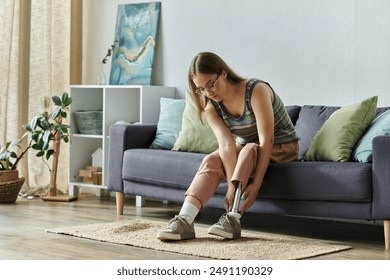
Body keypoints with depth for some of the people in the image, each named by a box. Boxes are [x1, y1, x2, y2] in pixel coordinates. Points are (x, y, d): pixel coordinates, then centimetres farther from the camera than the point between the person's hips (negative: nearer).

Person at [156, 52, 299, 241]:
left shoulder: (256, 90, -26)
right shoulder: (211, 108, -10)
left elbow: (266, 140, -31)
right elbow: (226, 144, -23)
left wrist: (256, 184, -38)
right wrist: (232, 185, -38)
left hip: (282, 148, -4)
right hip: (245, 151, 5)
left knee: (249, 149, -36)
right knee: (211, 161, -25)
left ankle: (232, 219, -41)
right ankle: (184, 221, -40)